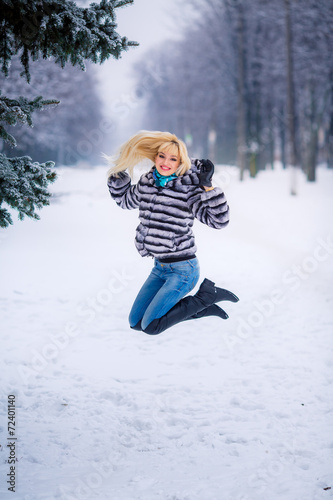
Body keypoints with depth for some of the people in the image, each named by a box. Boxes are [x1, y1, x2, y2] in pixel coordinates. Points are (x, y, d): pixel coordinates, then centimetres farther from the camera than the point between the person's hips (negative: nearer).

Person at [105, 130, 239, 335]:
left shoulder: (188, 188, -15)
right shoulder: (147, 183, 4)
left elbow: (219, 220, -23)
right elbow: (124, 198, 25)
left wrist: (208, 186, -32)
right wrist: (119, 170, 14)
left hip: (182, 269, -8)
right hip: (160, 267, 8)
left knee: (150, 326, -10)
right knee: (136, 323, 13)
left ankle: (207, 294, 3)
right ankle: (202, 308, 18)